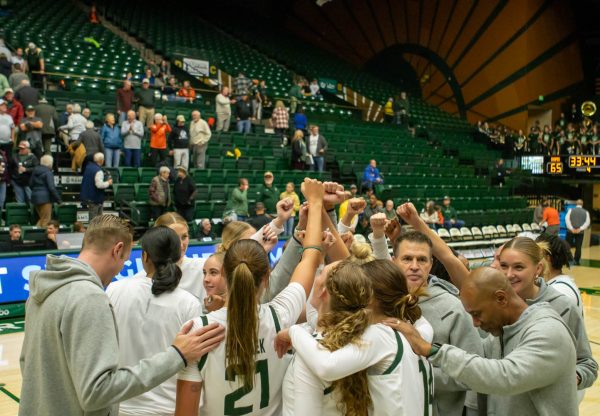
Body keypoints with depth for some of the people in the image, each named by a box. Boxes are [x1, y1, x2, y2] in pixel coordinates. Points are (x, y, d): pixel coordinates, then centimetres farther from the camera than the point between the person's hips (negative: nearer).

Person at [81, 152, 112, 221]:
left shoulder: (88, 166, 5)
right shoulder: (98, 171, -23)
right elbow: (99, 185, -28)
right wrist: (108, 183, -11)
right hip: (94, 198, -9)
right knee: (93, 218, 0)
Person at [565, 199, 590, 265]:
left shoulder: (571, 210, 3)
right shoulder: (586, 212, 5)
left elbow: (567, 219, -9)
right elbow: (587, 222, -7)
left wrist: (571, 229, -12)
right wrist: (580, 229, -12)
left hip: (571, 231, 0)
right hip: (580, 232, 0)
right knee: (578, 247, 4)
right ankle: (576, 261, 3)